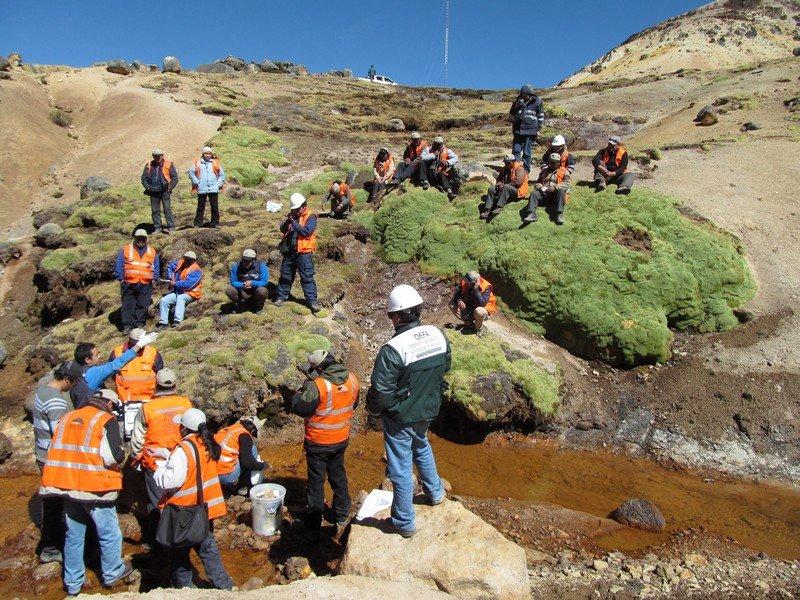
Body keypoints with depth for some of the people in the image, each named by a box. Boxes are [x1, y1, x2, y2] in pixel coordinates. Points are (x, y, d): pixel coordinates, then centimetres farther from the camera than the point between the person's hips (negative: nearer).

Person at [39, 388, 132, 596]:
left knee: (73, 534, 18)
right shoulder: (106, 421, -10)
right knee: (108, 532, 13)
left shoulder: (67, 417, 9)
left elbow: (55, 450, 14)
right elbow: (113, 456, -19)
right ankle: (112, 573, 28)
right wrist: (121, 457, 2)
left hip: (66, 485, 6)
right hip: (95, 487, -6)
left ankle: (72, 583, 30)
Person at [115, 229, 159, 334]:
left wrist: (153, 279, 7)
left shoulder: (152, 252, 13)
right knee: (128, 305, -1)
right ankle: (127, 325, 4)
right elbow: (118, 266, 7)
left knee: (142, 305, 0)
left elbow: (156, 268, 18)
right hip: (129, 284, -1)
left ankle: (139, 324, 8)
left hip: (145, 285, 1)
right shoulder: (126, 250, 7)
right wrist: (121, 279, 1)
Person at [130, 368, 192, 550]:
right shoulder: (186, 403, -9)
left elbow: (137, 437, -4)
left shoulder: (147, 408, -14)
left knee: (157, 500, 11)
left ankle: (155, 539, 22)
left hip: (154, 462, -2)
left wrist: (136, 456, 14)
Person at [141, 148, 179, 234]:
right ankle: (157, 228, 13)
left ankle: (170, 227, -6)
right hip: (153, 192, 4)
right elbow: (143, 178, 15)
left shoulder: (168, 164, 0)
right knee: (155, 210, 6)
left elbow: (175, 178, 1)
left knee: (167, 209, -8)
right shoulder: (149, 166, 10)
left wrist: (170, 188, -8)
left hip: (165, 191, -4)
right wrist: (148, 187, 1)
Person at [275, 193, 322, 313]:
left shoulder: (310, 217, -6)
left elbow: (307, 231, -21)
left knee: (307, 278, -4)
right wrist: (286, 222, -11)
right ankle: (281, 296, 26)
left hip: (304, 253, -6)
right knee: (285, 276, 13)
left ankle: (312, 301, 0)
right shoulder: (292, 215, 12)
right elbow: (283, 230, 10)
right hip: (289, 252, 6)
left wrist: (293, 222, -20)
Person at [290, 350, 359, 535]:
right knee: (338, 477, 21)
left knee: (316, 480, 12)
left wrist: (301, 391, -3)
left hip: (318, 443, -5)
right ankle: (341, 518, 33)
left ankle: (314, 521, 26)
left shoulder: (317, 386, -28)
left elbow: (298, 407, -21)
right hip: (341, 440, 5)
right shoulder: (352, 379, -8)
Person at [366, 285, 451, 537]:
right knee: (422, 447, 33)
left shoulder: (392, 350, -30)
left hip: (400, 417, -7)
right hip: (428, 411, 7)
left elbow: (381, 393, -23)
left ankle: (404, 522, 25)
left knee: (400, 468, 10)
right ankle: (435, 492, 51)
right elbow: (445, 368, 7)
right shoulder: (438, 335, -9)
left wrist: (373, 409, -2)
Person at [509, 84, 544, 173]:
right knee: (516, 150, 2)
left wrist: (538, 129, 1)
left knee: (527, 152, -1)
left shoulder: (536, 102, -1)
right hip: (518, 130, 4)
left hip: (530, 131, -4)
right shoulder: (518, 102, 8)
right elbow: (511, 115, 19)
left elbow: (541, 117, 5)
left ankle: (526, 170, 6)